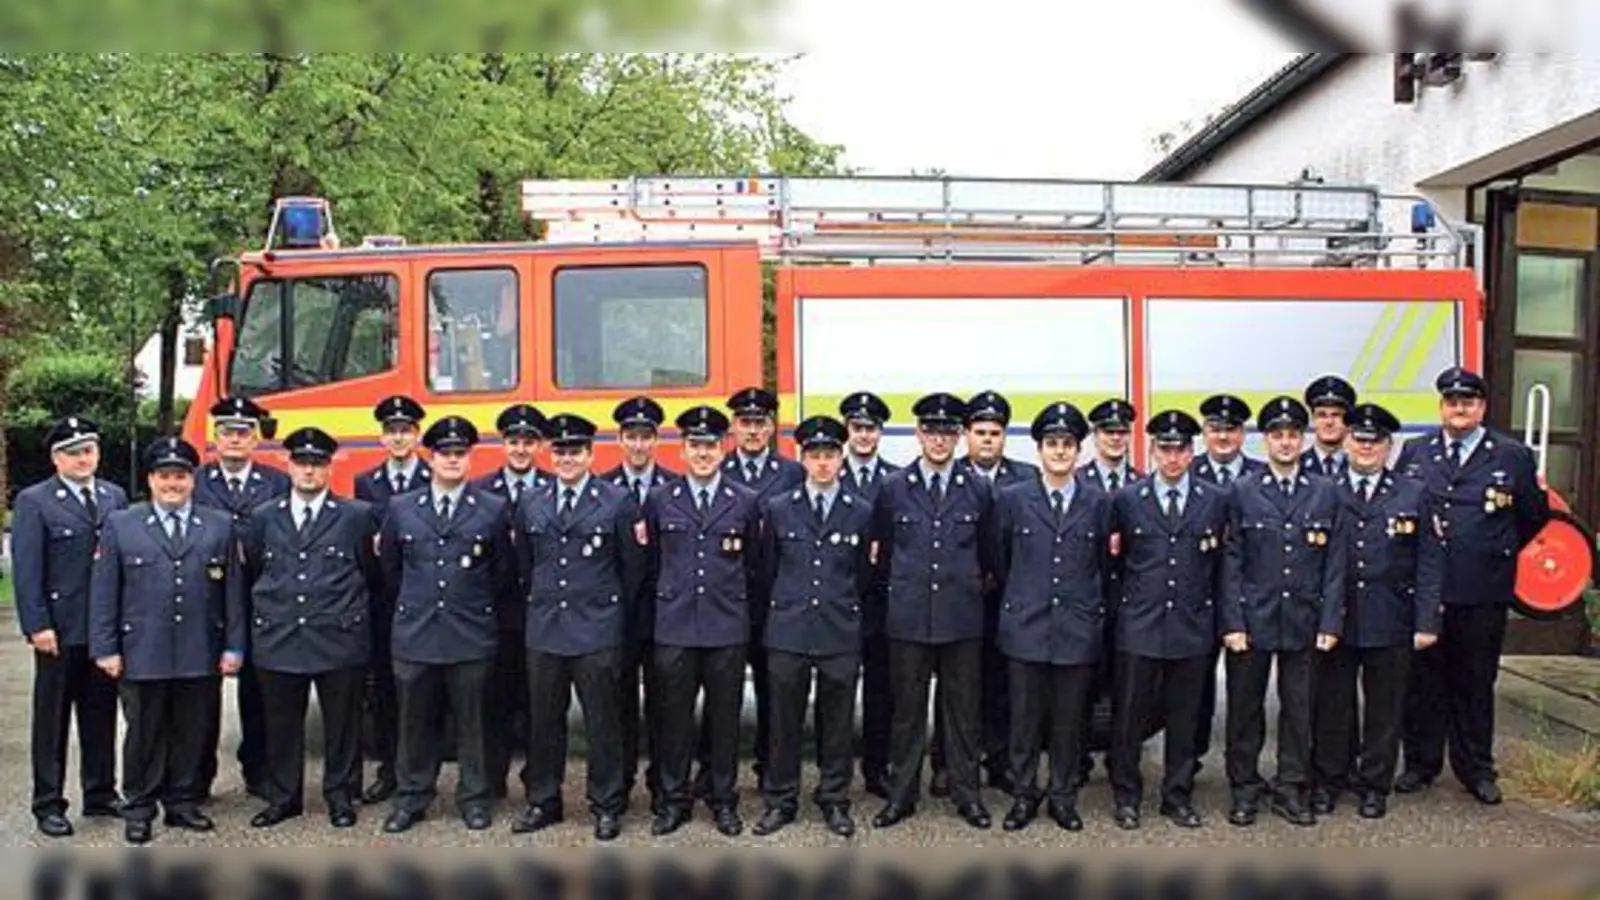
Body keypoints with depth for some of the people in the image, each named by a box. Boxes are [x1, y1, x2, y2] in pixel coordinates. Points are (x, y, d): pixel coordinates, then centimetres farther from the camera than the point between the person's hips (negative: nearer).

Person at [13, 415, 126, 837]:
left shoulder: (115, 497, 9)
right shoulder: (34, 502, -3)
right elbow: (26, 570, -7)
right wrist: (37, 625, -13)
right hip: (60, 628, -4)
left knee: (101, 714, 12)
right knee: (52, 718, 6)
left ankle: (100, 793, 24)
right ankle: (48, 805, 14)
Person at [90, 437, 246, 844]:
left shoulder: (220, 526, 8)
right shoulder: (120, 525, 5)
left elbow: (233, 591, 6)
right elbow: (103, 593, 3)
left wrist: (234, 646, 1)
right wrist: (105, 649, -3)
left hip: (201, 655, 1)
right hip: (142, 654, -1)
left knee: (192, 734, 8)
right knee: (144, 734, 7)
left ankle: (183, 803, 22)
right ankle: (138, 809, 19)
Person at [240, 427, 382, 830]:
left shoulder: (358, 516, 1)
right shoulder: (262, 519, 10)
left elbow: (374, 576, 5)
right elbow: (251, 574, 15)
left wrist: (353, 615, 5)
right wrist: (267, 613, 12)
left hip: (339, 640, -2)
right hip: (277, 640, 2)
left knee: (342, 723, 5)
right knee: (281, 724, 9)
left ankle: (341, 796, 18)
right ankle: (283, 797, 22)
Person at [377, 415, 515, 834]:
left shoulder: (494, 510, 1)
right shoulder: (400, 508, 6)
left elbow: (505, 575, 8)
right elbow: (389, 569, 16)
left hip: (471, 636, -1)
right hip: (413, 634, 1)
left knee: (472, 721, 6)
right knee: (415, 721, 8)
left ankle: (473, 798, 19)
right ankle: (412, 797, 22)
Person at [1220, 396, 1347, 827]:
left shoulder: (1326, 493, 5)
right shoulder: (1242, 492, 0)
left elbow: (1334, 565, 4)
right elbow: (1231, 562, -2)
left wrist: (1330, 623, -2)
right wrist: (1232, 622, -7)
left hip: (1303, 621, 1)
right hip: (1252, 619, -1)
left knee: (1298, 708, 8)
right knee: (1245, 707, 6)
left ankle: (1291, 789, 21)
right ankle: (1245, 788, 19)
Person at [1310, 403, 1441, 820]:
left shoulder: (1414, 495, 5)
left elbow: (1428, 564, 3)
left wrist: (1427, 622, -3)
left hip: (1391, 624, 1)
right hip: (1335, 620, 0)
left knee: (1384, 707, 9)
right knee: (1332, 706, 8)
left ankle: (1375, 785, 23)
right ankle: (1328, 781, 22)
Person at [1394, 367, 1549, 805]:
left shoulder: (1513, 456, 2)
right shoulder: (1413, 453, 6)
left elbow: (1535, 515, 10)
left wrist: (1499, 554, 12)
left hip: (1482, 593, -1)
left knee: (1475, 682, 9)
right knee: (1422, 680, 8)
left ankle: (1476, 769, 21)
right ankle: (1420, 762, 21)